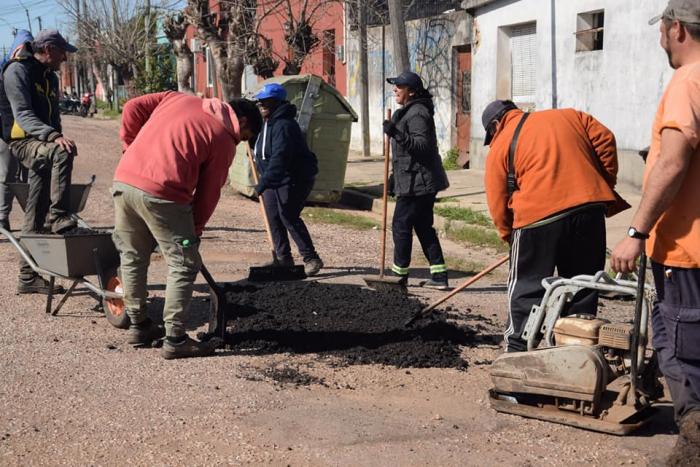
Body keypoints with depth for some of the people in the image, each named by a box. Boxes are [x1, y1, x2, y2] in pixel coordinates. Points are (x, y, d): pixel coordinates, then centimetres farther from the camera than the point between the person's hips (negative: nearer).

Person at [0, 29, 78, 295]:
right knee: (62, 153, -36)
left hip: (43, 144, 8)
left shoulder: (50, 77, 17)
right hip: (23, 141, -8)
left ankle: (29, 277, 11)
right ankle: (59, 218, -34)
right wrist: (54, 136, -36)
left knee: (36, 217, 6)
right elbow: (22, 115, -22)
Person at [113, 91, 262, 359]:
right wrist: (196, 230, 15)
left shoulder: (177, 98, 20)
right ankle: (175, 340, 7)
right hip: (161, 194, -7)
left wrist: (130, 144, 22)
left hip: (123, 179, 7)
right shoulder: (224, 139, 4)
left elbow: (132, 108, 15)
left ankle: (138, 326, 32)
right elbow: (208, 193, 6)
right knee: (183, 266, 6)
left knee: (132, 258, 20)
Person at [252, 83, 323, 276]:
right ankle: (283, 258, 18)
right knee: (274, 218, 9)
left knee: (288, 217, -14)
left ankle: (311, 258, -7)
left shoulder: (284, 125, -23)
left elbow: (279, 158, -32)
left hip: (293, 179, -10)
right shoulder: (269, 123, 12)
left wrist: (263, 183, -35)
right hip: (273, 180, 10)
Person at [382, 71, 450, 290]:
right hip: (422, 181, 11)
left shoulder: (417, 113, -15)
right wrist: (395, 174, 28)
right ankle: (439, 276, 13)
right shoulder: (408, 112, 19)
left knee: (401, 225, -3)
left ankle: (400, 273, 6)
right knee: (423, 227, 12)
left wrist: (397, 134, -35)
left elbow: (422, 145, -26)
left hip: (416, 182, -11)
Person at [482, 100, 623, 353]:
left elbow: (498, 202, 7)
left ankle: (518, 348, 11)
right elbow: (604, 139, 10)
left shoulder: (500, 146, 9)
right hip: (590, 207, 4)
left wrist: (509, 235, 19)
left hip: (538, 217, -4)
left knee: (526, 287, 9)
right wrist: (606, 184, 16)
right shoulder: (569, 116, 20)